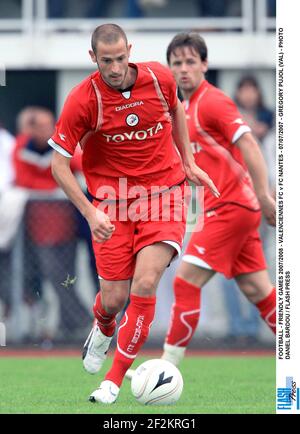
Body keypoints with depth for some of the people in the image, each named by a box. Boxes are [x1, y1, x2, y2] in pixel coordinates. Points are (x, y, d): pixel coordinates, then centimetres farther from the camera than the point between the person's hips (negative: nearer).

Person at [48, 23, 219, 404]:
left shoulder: (160, 78, -8)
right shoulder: (83, 100, -16)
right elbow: (58, 163, -10)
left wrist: (188, 162, 15)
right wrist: (90, 212, -18)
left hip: (164, 192, 1)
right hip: (112, 204, -1)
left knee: (145, 283, -17)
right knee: (114, 298, -1)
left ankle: (114, 380, -6)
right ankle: (103, 329, 40)